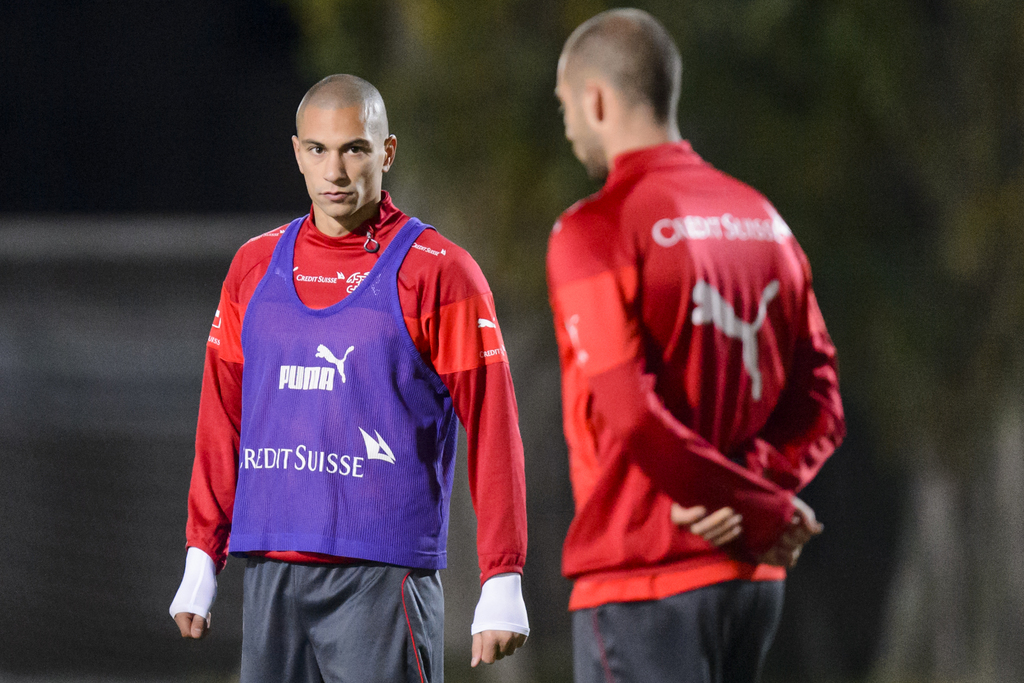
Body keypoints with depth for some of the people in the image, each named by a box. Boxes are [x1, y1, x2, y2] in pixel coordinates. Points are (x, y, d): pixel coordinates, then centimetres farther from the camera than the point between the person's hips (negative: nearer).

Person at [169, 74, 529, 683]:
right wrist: (202, 559, 13)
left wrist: (502, 584, -9)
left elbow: (493, 432, -4)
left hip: (384, 580, -5)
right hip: (271, 580, 5)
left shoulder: (438, 273, -2)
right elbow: (222, 421, 17)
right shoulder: (255, 268, 13)